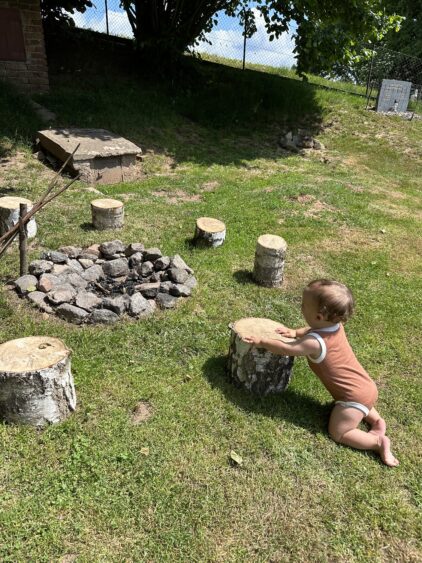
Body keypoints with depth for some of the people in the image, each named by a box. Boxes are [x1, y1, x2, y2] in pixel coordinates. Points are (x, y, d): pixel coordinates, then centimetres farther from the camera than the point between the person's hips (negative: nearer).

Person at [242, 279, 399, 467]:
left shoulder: (315, 343, -29)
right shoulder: (336, 324, -5)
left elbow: (286, 349, -19)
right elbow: (314, 329, 18)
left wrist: (261, 342, -7)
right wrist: (296, 332, 7)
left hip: (355, 396, -9)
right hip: (366, 386, 9)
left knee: (337, 433, 1)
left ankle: (378, 441, -2)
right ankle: (375, 419, 20)